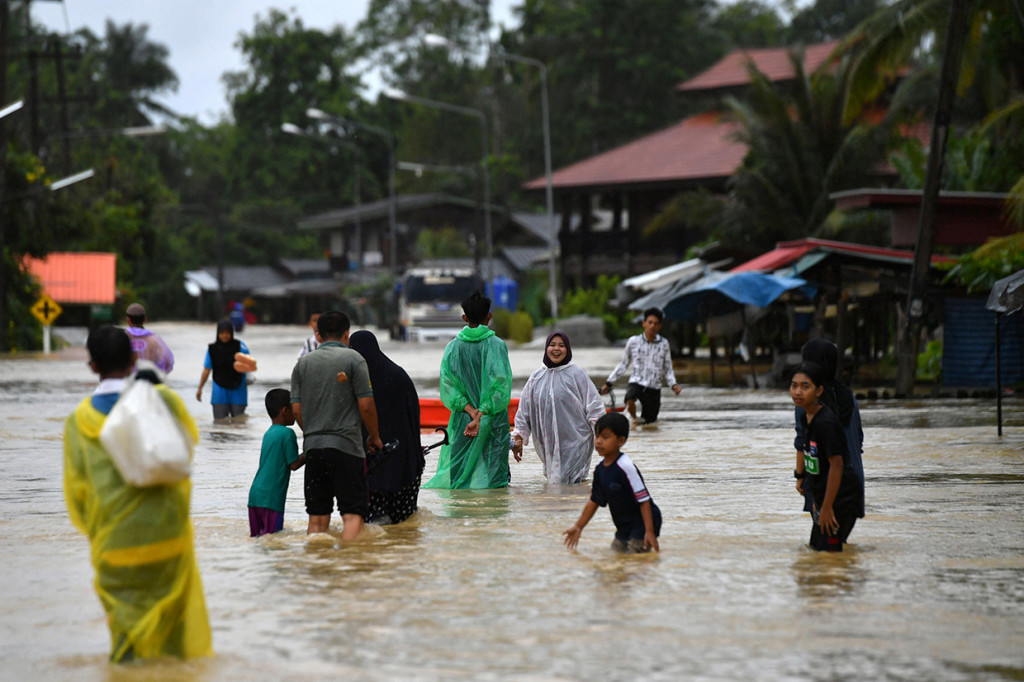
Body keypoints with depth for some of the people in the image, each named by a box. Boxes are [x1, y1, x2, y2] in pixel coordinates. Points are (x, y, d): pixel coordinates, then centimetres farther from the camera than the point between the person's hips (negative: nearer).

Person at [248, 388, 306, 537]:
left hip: (255, 495, 8)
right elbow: (294, 464, -8)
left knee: (256, 537, 10)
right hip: (272, 498, -8)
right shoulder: (287, 433, -8)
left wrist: (306, 455, 23)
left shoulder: (268, 434, 17)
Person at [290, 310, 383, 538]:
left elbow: (296, 409, 8)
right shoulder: (353, 359, -2)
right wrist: (374, 437, 9)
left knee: (317, 518, 8)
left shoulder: (303, 363, 11)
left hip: (313, 445, 4)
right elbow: (366, 405, -6)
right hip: (346, 445, -4)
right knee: (353, 514, -6)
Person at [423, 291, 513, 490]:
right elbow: (501, 384, -14)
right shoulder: (497, 345, -5)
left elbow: (448, 384, -5)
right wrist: (481, 416, -16)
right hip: (493, 419, -2)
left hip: (462, 420, 2)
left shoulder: (453, 347, 2)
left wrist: (471, 411, -11)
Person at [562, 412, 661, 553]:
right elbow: (594, 501, 14)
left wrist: (650, 531, -25)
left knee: (634, 553, -18)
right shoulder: (600, 469, 2)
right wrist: (578, 527, 17)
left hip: (642, 523, -9)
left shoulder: (625, 466, -23)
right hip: (624, 526, 9)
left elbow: (644, 500, -23)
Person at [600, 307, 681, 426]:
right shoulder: (633, 341, 2)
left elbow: (668, 369, 11)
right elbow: (623, 364, 13)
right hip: (636, 382, -1)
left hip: (653, 388, 1)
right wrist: (608, 383, 12)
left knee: (648, 422, 2)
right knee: (630, 399, -35)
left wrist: (674, 385, -6)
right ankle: (633, 417, -4)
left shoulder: (663, 344, 4)